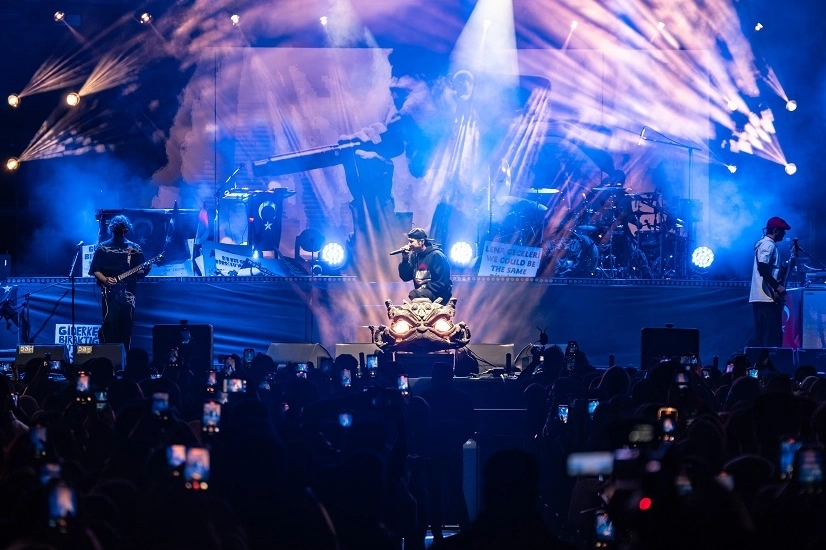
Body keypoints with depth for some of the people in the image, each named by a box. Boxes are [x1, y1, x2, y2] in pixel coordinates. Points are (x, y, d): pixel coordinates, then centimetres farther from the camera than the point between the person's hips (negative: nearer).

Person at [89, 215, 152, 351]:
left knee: (126, 327, 1)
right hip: (110, 292, -2)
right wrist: (105, 279, -12)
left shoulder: (134, 249, 11)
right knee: (110, 322, -17)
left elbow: (139, 273, 10)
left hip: (128, 294, 2)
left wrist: (146, 269, -12)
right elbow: (95, 270, 5)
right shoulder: (103, 248, 6)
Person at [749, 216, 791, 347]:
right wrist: (777, 286, -19)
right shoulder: (769, 245, -11)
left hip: (759, 298, 10)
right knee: (773, 338, -11)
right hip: (768, 298, -10)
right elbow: (763, 269, -23)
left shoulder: (763, 243, 21)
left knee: (761, 337, 8)